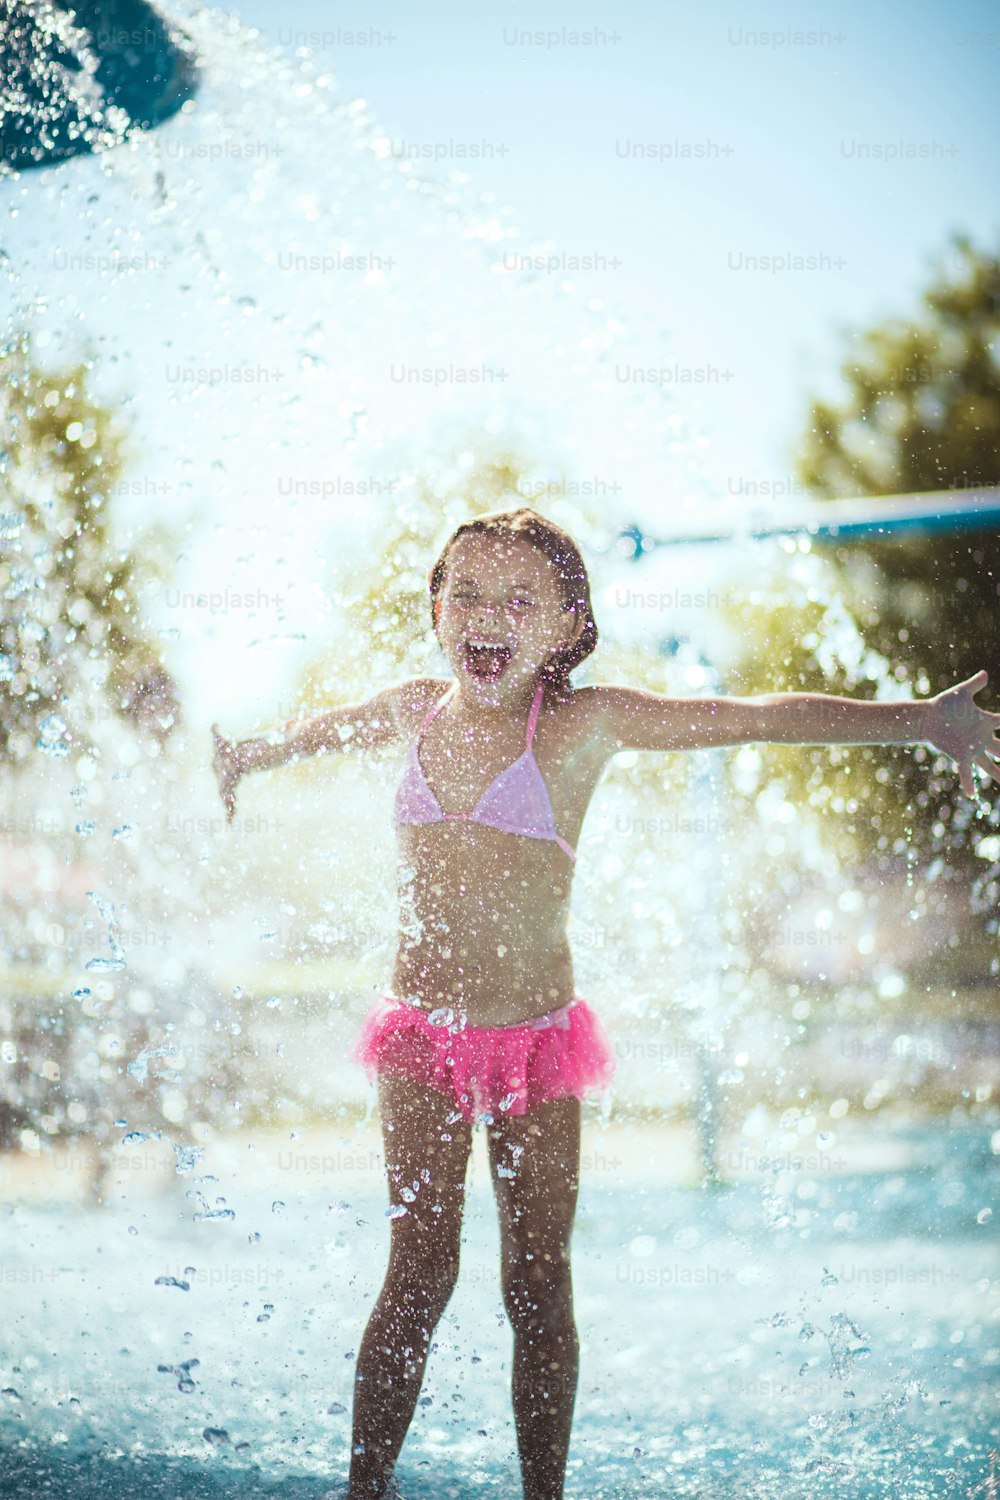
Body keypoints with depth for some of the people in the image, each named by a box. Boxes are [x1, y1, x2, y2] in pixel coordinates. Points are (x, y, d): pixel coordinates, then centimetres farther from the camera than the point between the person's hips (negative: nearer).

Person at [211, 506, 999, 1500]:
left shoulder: (584, 724, -6)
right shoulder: (411, 712, 4)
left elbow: (758, 717, -13)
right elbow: (324, 728, 28)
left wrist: (914, 721, -20)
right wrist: (251, 755, 47)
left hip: (537, 1040, -1)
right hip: (423, 1036, 1)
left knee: (538, 1287, 3)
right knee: (420, 1273, -3)